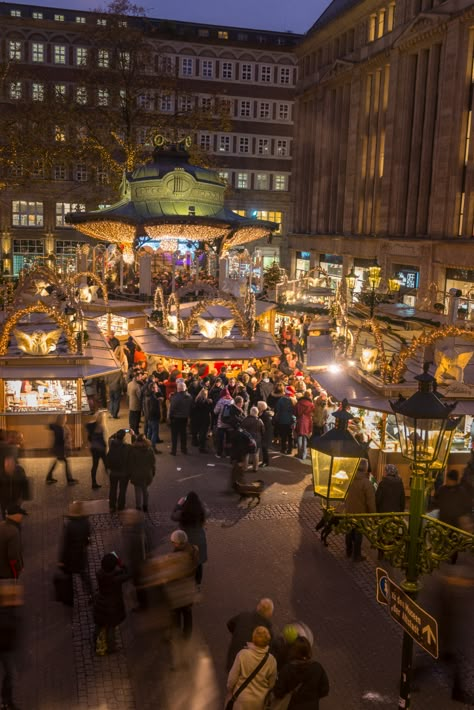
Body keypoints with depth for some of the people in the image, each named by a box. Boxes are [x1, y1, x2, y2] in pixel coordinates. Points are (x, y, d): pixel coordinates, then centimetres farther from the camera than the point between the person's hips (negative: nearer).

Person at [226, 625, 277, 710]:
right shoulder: (271, 660, -17)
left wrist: (229, 690, 5)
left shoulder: (243, 654, -23)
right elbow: (272, 684, -3)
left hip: (242, 698, -2)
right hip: (259, 701, 2)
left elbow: (233, 677, -14)